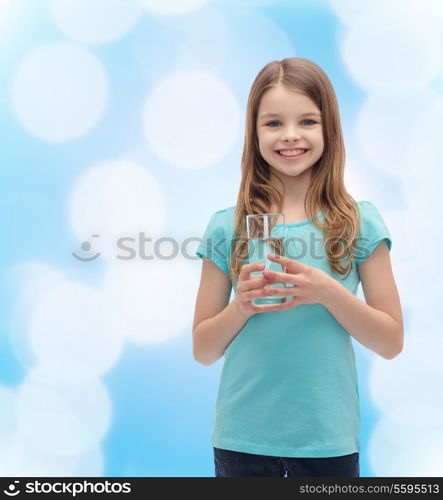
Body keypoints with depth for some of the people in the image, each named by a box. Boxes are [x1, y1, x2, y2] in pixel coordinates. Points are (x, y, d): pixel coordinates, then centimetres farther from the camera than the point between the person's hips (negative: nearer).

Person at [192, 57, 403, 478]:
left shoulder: (359, 223, -3)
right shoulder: (227, 227, -2)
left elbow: (391, 342, -2)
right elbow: (203, 351, 2)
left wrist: (326, 291, -17)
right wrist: (241, 306, -17)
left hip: (327, 438, 0)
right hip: (241, 437, 1)